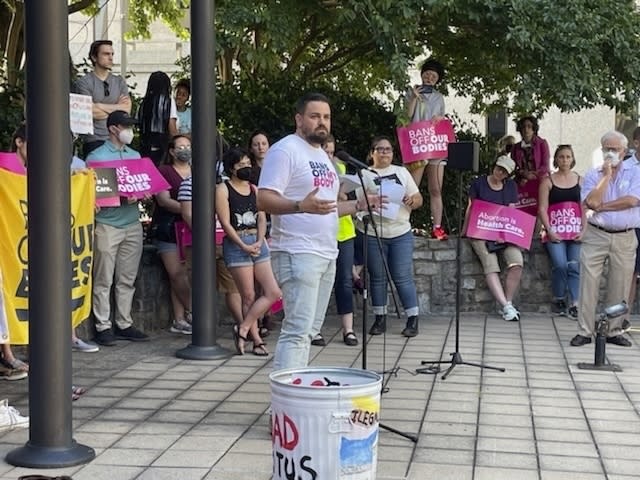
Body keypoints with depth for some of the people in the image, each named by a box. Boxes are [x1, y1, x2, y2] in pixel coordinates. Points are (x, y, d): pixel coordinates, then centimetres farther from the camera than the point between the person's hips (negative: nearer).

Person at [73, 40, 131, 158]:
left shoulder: (119, 81, 12)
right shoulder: (83, 82, -2)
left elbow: (127, 110, 1)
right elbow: (92, 113, -12)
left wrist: (101, 106, -7)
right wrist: (116, 108, -1)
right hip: (94, 140, -4)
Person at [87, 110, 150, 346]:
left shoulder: (135, 156, 16)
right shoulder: (96, 156, -1)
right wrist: (121, 197, -19)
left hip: (132, 224, 5)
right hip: (107, 225, -5)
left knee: (127, 280, 8)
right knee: (104, 280, -2)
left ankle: (124, 324, 15)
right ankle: (103, 327, 3)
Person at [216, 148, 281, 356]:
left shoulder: (254, 189, 17)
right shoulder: (223, 189, -1)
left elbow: (262, 218, 11)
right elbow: (225, 223, -8)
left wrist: (259, 241, -6)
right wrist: (243, 246, -14)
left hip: (258, 243, 6)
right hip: (236, 244, -6)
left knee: (273, 292, -4)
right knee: (249, 296, -3)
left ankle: (243, 329, 5)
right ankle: (257, 340, 5)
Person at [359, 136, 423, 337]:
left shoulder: (402, 172, 14)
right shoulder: (364, 175, 6)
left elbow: (418, 198, 12)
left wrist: (412, 201, -11)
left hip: (401, 233, 1)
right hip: (372, 234, -1)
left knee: (403, 277, -2)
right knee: (377, 278, 5)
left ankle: (413, 319, 3)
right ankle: (380, 319, 14)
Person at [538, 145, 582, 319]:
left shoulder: (580, 180, 11)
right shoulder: (548, 181, 6)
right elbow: (542, 208, 1)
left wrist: (583, 230, -5)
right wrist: (549, 230, -10)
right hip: (555, 231, -2)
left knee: (575, 266, -11)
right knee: (560, 265, -17)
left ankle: (574, 305, -10)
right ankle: (558, 300, 2)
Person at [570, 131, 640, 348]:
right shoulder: (593, 175, 6)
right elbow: (592, 202, -11)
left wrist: (602, 207, -9)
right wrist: (606, 175, -8)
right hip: (595, 236, 0)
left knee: (620, 287, 4)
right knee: (589, 283, -3)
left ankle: (614, 331, 15)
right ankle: (584, 331, 2)